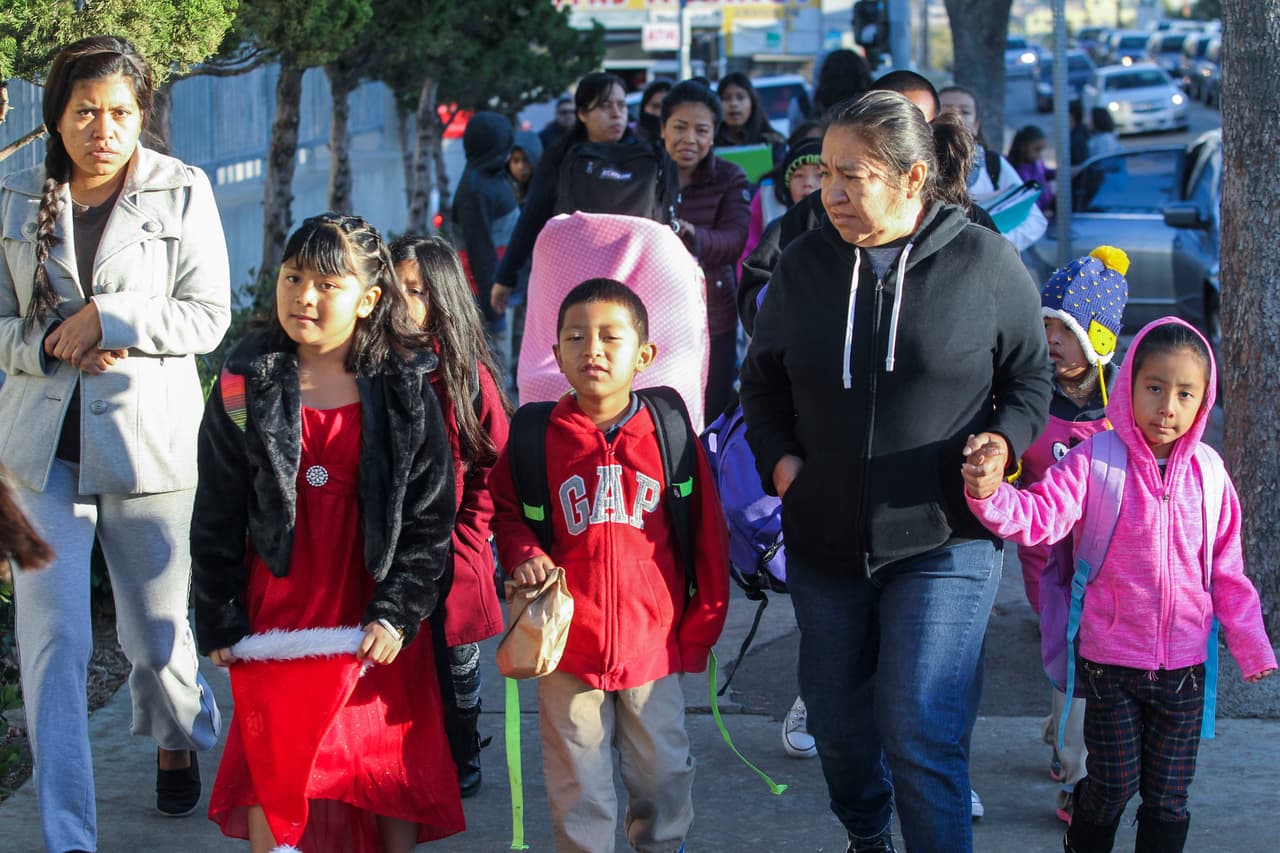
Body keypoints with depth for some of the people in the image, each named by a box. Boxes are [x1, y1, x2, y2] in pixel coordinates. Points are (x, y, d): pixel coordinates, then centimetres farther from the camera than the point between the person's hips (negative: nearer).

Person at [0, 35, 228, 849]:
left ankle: (181, 742, 45)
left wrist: (108, 319, -15)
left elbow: (209, 315, -5)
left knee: (157, 630, 11)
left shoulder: (183, 192, -1)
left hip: (147, 441, -1)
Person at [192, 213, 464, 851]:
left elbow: (431, 516, -3)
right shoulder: (245, 388, 0)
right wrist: (219, 622, 0)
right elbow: (217, 517, 3)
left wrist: (397, 613, -10)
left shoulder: (404, 393, -3)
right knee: (271, 774, 1)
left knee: (394, 776, 5)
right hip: (277, 615, 1)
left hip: (380, 626, 0)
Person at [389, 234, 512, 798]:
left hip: (453, 558, -1)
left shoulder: (469, 375, -5)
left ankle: (462, 765, 30)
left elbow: (495, 464, -2)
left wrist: (465, 538, -7)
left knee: (457, 667, 13)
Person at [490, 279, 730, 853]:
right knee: (579, 783, 11)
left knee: (664, 773, 15)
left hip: (653, 643, 0)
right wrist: (522, 553, -9)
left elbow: (708, 533, 2)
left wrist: (703, 622, 3)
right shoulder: (538, 439, -4)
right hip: (567, 645, 0)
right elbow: (503, 508, 11)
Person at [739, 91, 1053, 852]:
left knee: (920, 728, -13)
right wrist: (779, 455, 0)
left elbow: (1032, 375, 6)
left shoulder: (985, 262, -5)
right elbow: (762, 381, 16)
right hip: (824, 536, 4)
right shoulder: (805, 264, 3)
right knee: (835, 712, 15)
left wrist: (1002, 440, -13)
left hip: (942, 541, -4)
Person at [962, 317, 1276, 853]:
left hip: (1184, 667, 2)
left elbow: (1227, 571, 8)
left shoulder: (1207, 472, 0)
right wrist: (990, 493, -42)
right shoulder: (1096, 461, -9)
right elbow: (1042, 516, -22)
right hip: (1111, 663, -2)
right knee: (1112, 785, 5)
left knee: (1168, 797, 9)